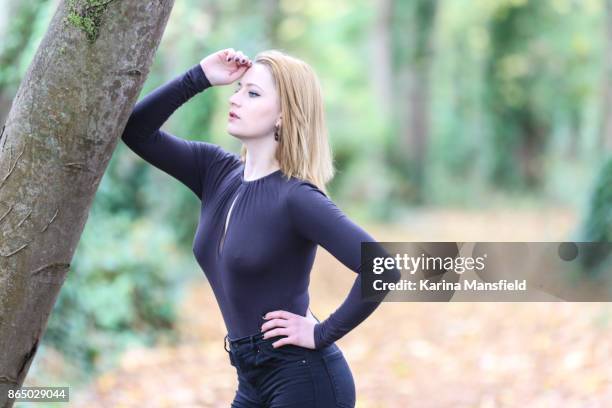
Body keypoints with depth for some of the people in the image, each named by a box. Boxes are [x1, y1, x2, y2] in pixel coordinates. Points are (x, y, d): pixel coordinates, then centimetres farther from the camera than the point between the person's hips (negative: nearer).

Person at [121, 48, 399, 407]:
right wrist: (200, 78, -5)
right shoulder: (217, 171, 5)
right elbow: (136, 130, 4)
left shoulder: (296, 197, -17)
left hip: (306, 379, -8)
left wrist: (323, 333, -17)